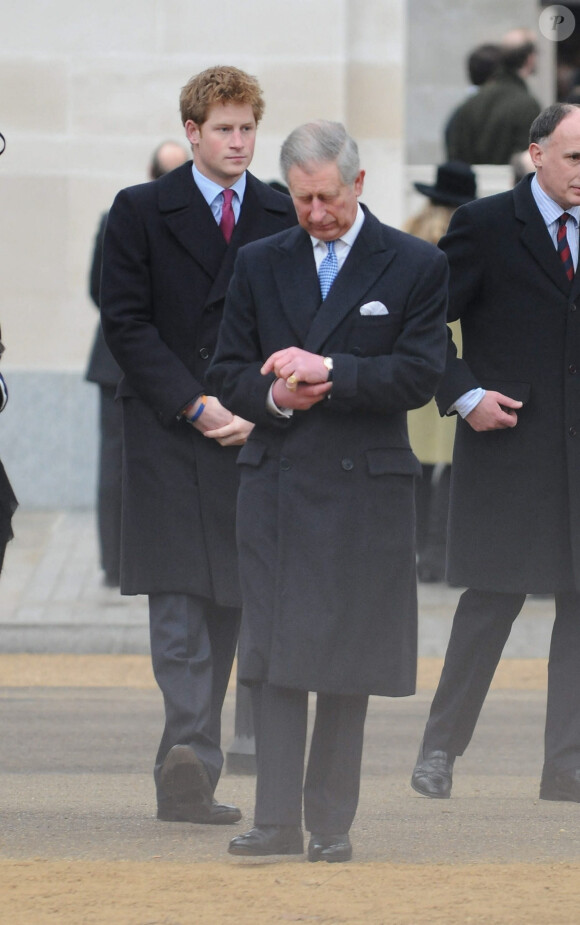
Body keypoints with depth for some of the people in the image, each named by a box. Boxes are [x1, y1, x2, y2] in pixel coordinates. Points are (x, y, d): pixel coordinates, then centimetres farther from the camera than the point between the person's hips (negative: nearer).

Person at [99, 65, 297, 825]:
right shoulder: (141, 212, 4)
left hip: (252, 438, 3)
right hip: (167, 434, -3)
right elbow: (126, 322, -1)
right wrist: (196, 406, -10)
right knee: (179, 606, -11)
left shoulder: (285, 220, 9)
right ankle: (194, 757, -21)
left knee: (226, 604, 3)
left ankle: (187, 772, 7)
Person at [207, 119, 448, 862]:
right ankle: (277, 819, -4)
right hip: (274, 483, 2)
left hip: (363, 487, -2)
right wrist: (274, 395, -10)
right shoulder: (259, 264, 10)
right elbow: (228, 374, 11)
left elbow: (421, 376, -6)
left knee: (346, 662, 1)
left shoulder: (415, 266, 1)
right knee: (273, 654, -3)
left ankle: (331, 823, 6)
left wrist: (329, 371, -16)